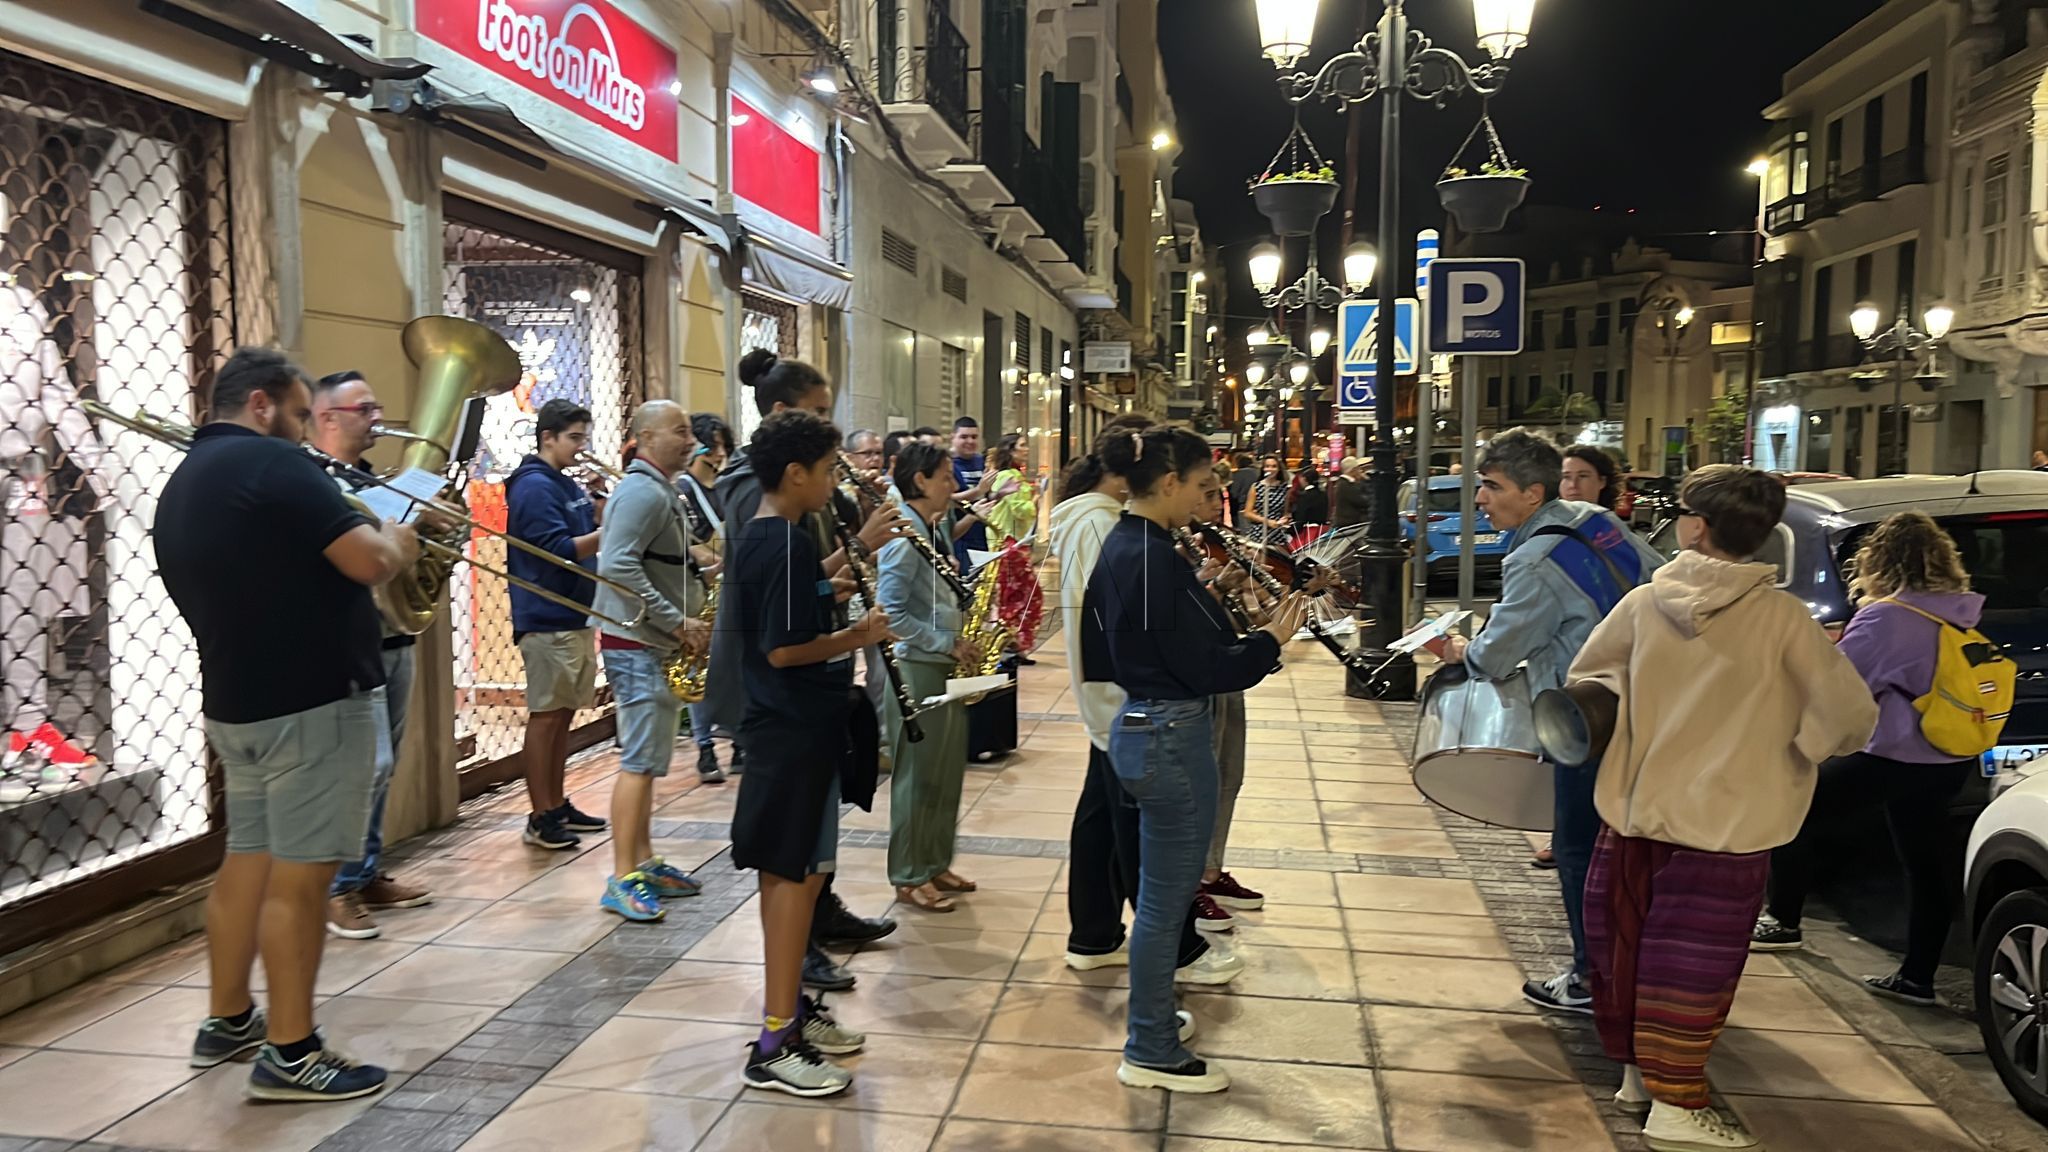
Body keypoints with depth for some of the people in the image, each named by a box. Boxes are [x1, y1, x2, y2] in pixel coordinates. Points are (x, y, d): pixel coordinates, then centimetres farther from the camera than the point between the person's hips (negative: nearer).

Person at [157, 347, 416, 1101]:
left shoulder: (179, 486, 15)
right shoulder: (273, 463, -15)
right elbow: (369, 562, -23)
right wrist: (399, 544, -1)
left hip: (235, 701, 9)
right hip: (313, 701, -9)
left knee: (249, 858, 18)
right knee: (300, 873, -4)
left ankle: (226, 1020, 29)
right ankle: (290, 1053, 3)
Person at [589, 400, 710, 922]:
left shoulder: (662, 491, 16)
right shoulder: (643, 491, -16)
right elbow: (619, 566, -26)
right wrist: (679, 622, -23)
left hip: (658, 644, 10)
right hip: (638, 645, -10)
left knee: (649, 761, 14)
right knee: (640, 762, -8)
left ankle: (644, 863, 21)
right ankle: (622, 880, -4)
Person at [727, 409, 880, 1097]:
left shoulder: (759, 536, 11)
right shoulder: (788, 543, -20)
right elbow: (785, 649, -25)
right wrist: (859, 636, -12)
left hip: (787, 725, 10)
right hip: (798, 731, -10)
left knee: (790, 874, 17)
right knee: (796, 876, -4)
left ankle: (789, 1007, 30)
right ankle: (774, 1046, 4)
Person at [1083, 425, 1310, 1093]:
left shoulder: (1120, 547, 8)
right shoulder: (1156, 558, -21)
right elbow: (1202, 667, -21)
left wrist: (1210, 603, 11)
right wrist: (1271, 639, -7)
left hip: (1138, 728, 10)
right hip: (1171, 738, -10)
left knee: (1162, 892, 22)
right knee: (1166, 899, 2)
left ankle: (1151, 1017, 36)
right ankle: (1151, 1053, 16)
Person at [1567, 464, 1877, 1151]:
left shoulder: (1644, 604, -4)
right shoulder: (1781, 616, -12)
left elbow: (1585, 677, 10)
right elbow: (1852, 714, -11)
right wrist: (1806, 746, 9)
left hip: (1635, 807, 3)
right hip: (1724, 820, -3)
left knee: (1629, 944, 16)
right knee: (1693, 962, 4)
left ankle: (1639, 1070, 31)